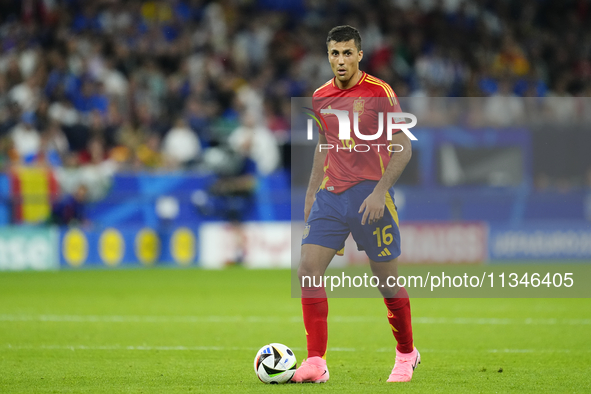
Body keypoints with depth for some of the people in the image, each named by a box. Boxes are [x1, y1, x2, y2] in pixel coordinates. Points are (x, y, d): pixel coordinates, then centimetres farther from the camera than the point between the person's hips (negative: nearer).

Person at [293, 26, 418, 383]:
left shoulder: (379, 93, -8)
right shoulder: (321, 96, 9)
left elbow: (403, 148, -9)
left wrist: (380, 192, -18)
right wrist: (312, 191, 18)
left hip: (369, 195, -5)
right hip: (330, 195, 5)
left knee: (387, 278, 2)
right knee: (308, 270, -10)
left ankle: (407, 354, 25)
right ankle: (316, 362, -9)